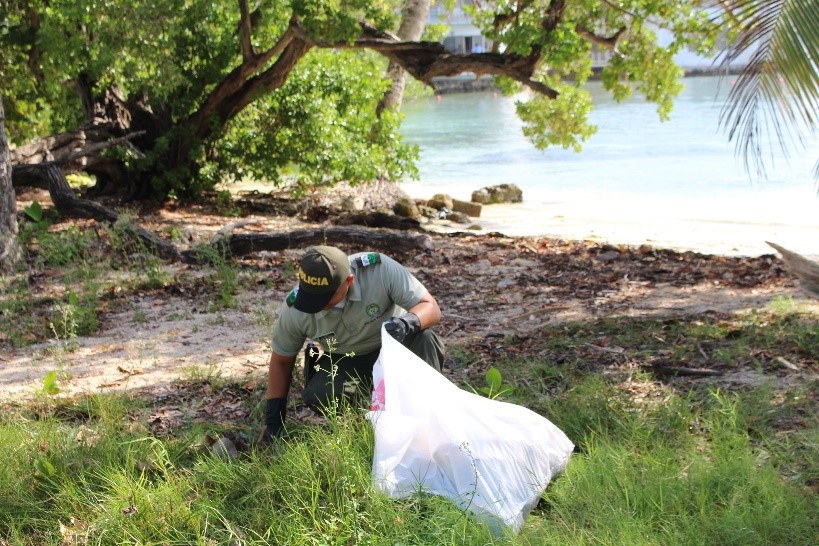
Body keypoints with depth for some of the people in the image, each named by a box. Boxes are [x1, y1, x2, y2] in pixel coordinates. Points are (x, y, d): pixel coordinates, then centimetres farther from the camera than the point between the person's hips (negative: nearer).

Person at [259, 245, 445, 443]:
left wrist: (408, 322, -46)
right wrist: (273, 419, -7)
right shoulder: (294, 310, -22)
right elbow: (281, 360, -5)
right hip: (343, 361, 1)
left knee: (424, 338, -33)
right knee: (316, 397, -30)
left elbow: (431, 308, -24)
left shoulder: (380, 269, -30)